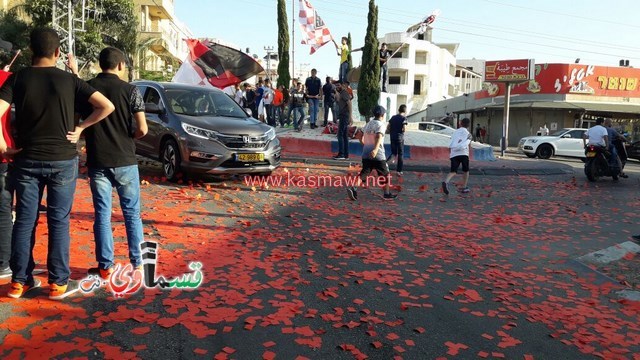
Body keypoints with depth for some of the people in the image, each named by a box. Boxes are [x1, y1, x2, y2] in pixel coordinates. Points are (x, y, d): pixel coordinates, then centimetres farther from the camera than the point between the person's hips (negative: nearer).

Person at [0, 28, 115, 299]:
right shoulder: (69, 79, -2)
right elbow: (107, 106, -9)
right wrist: (80, 128, -1)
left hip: (27, 160, 2)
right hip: (62, 160, -1)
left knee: (24, 220, 11)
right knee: (58, 221, 4)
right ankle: (58, 283, 9)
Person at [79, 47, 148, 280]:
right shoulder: (129, 90, -6)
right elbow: (142, 129, -11)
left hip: (97, 162, 2)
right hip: (125, 161, -2)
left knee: (102, 215, 8)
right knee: (132, 214, 9)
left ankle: (105, 266, 12)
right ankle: (137, 263, 14)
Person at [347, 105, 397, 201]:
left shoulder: (368, 124, 15)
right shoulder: (381, 124, -6)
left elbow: (361, 139, 20)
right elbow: (379, 137, -24)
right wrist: (375, 149, -36)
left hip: (366, 154, 6)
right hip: (378, 155, -6)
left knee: (364, 173, 4)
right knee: (385, 175, 11)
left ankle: (354, 188, -18)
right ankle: (386, 194, 21)